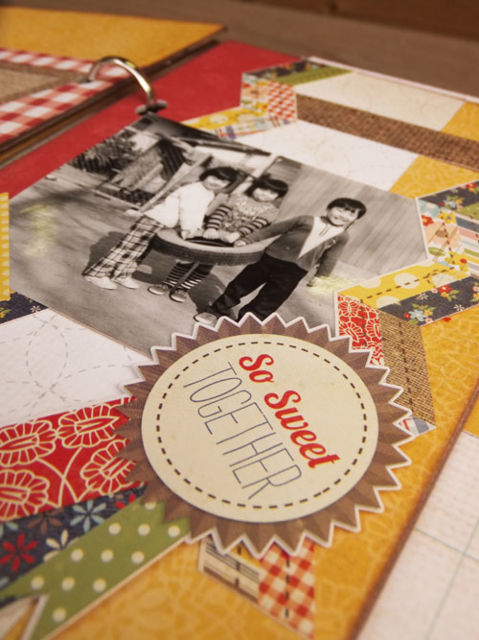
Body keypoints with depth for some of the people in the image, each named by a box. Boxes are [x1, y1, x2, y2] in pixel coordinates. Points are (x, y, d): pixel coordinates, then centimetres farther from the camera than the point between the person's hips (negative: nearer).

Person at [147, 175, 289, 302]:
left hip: (229, 240, -1)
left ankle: (183, 288, 5)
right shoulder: (238, 198, 10)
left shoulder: (271, 210, 6)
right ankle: (167, 284, 5)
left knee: (207, 262, -11)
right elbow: (220, 212, -3)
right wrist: (211, 228, -21)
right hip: (212, 232, 1)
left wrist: (237, 234, -27)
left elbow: (255, 224, -11)